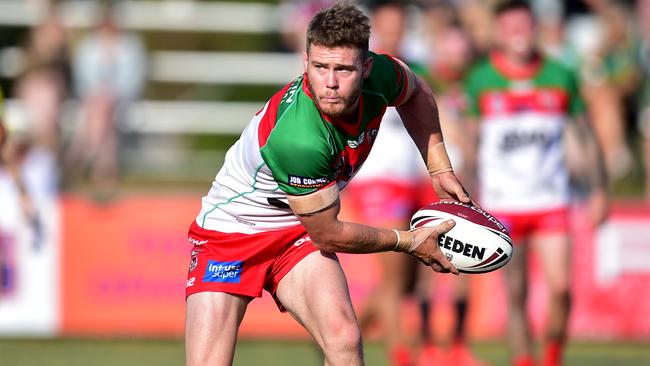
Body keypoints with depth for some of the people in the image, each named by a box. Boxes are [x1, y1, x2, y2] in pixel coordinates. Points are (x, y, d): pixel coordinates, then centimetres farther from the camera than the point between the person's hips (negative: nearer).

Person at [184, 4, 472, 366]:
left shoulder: (380, 75, -18)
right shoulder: (298, 139, -37)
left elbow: (415, 93, 11)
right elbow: (328, 235, -22)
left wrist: (440, 168, 6)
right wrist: (408, 242, -10)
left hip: (296, 234, 5)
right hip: (229, 230, -5)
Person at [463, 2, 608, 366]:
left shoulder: (561, 77, 2)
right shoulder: (481, 80, -1)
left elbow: (588, 134, 11)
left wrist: (600, 190, 9)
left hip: (552, 203, 1)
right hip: (502, 205, -1)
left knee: (561, 288, -9)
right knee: (516, 294, -1)